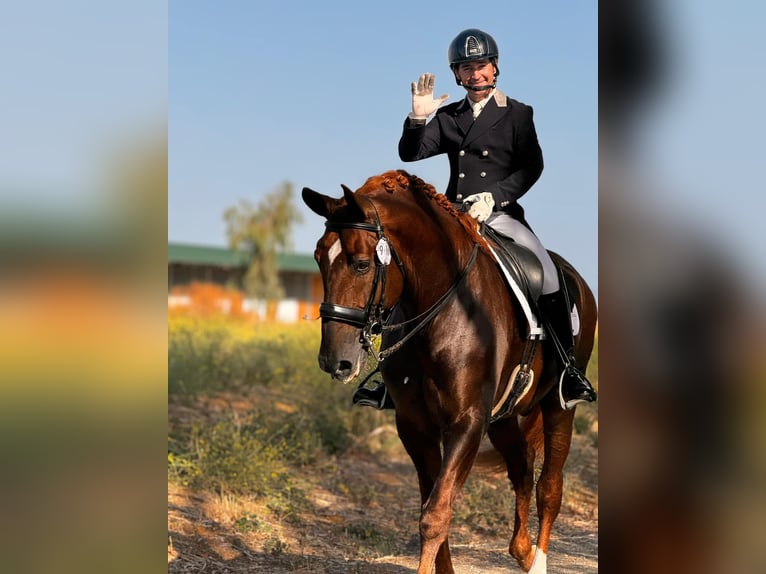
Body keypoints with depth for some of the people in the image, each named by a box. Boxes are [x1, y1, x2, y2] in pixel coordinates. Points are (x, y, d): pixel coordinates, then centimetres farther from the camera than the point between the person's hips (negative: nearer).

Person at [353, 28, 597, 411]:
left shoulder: (517, 114, 6)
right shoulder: (448, 117, 15)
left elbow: (531, 166, -3)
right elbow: (409, 153, 7)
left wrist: (493, 196, -16)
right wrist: (418, 118, -10)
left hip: (500, 215, -3)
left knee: (546, 272, -27)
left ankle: (569, 371, -15)